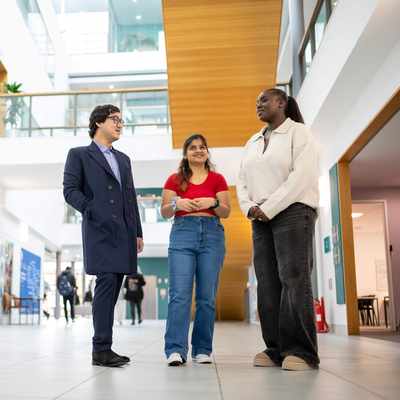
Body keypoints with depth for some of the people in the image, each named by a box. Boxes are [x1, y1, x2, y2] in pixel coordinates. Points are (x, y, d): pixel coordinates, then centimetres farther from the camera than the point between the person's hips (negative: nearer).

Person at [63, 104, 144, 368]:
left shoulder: (124, 159, 25)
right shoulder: (79, 155, 8)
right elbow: (70, 190, -2)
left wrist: (138, 232, 16)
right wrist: (92, 210, -14)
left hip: (124, 232, 6)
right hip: (100, 230, -6)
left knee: (113, 287, 4)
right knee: (107, 282, -15)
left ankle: (104, 348, 10)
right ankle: (101, 348, -10)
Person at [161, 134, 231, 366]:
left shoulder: (217, 179, 12)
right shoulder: (175, 179, 11)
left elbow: (226, 212, 8)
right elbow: (164, 212, 9)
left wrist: (213, 202, -12)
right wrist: (177, 204, -12)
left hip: (212, 235, 1)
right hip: (182, 233, -1)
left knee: (207, 296, 0)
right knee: (180, 294, -11)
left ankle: (202, 350, 7)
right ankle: (176, 350, -11)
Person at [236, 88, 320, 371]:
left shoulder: (299, 132, 3)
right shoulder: (252, 142, 23)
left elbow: (303, 175, -10)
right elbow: (242, 180, 17)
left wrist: (269, 208, -14)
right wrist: (249, 207, -4)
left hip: (293, 212, -6)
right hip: (261, 218, 6)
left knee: (293, 278, -13)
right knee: (267, 283, -1)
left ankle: (301, 352, -11)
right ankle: (276, 348, 2)